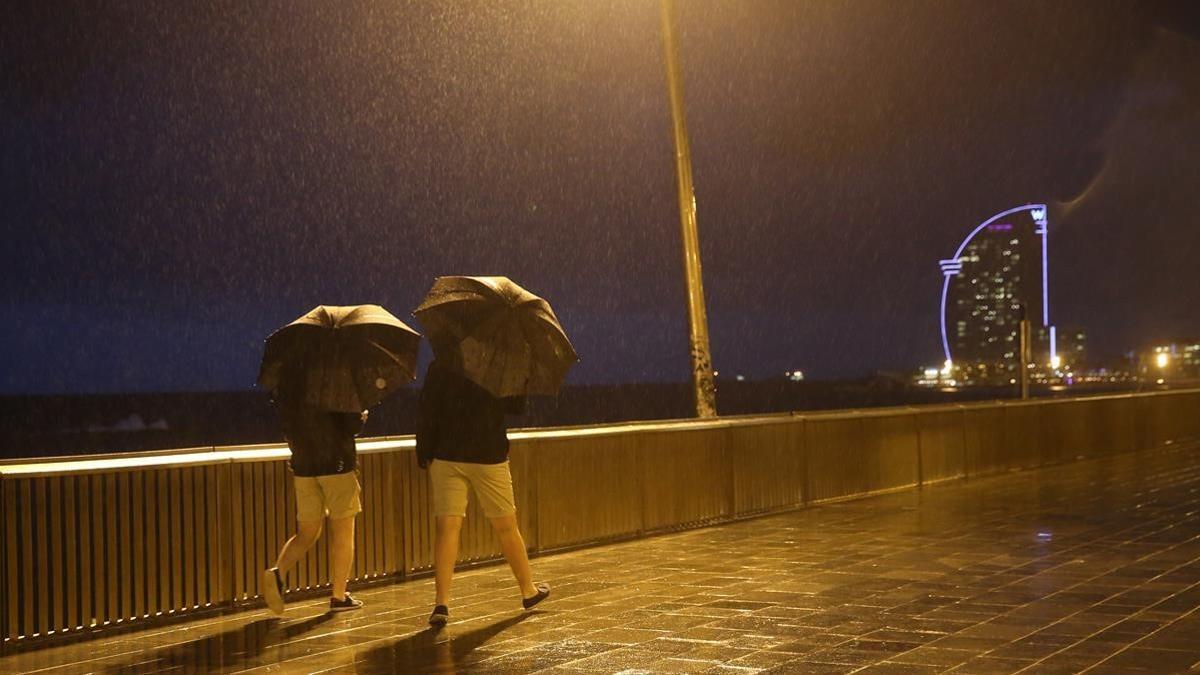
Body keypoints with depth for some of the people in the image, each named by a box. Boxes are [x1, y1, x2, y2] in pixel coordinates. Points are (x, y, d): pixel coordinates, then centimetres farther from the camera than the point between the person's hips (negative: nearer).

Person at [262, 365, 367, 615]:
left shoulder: (285, 382, 4)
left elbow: (288, 429, 13)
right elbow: (353, 426, -12)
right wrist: (362, 415, 9)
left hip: (303, 466, 5)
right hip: (338, 464, -4)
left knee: (306, 533, 13)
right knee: (342, 533, 7)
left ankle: (278, 571, -11)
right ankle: (338, 596, 10)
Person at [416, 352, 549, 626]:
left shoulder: (440, 367, -3)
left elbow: (428, 412, -5)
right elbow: (516, 406, 8)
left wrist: (424, 453, 2)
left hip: (446, 457, 0)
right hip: (489, 457, 0)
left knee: (447, 526, -2)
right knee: (506, 526, 13)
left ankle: (442, 602, -12)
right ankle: (528, 590, 29)